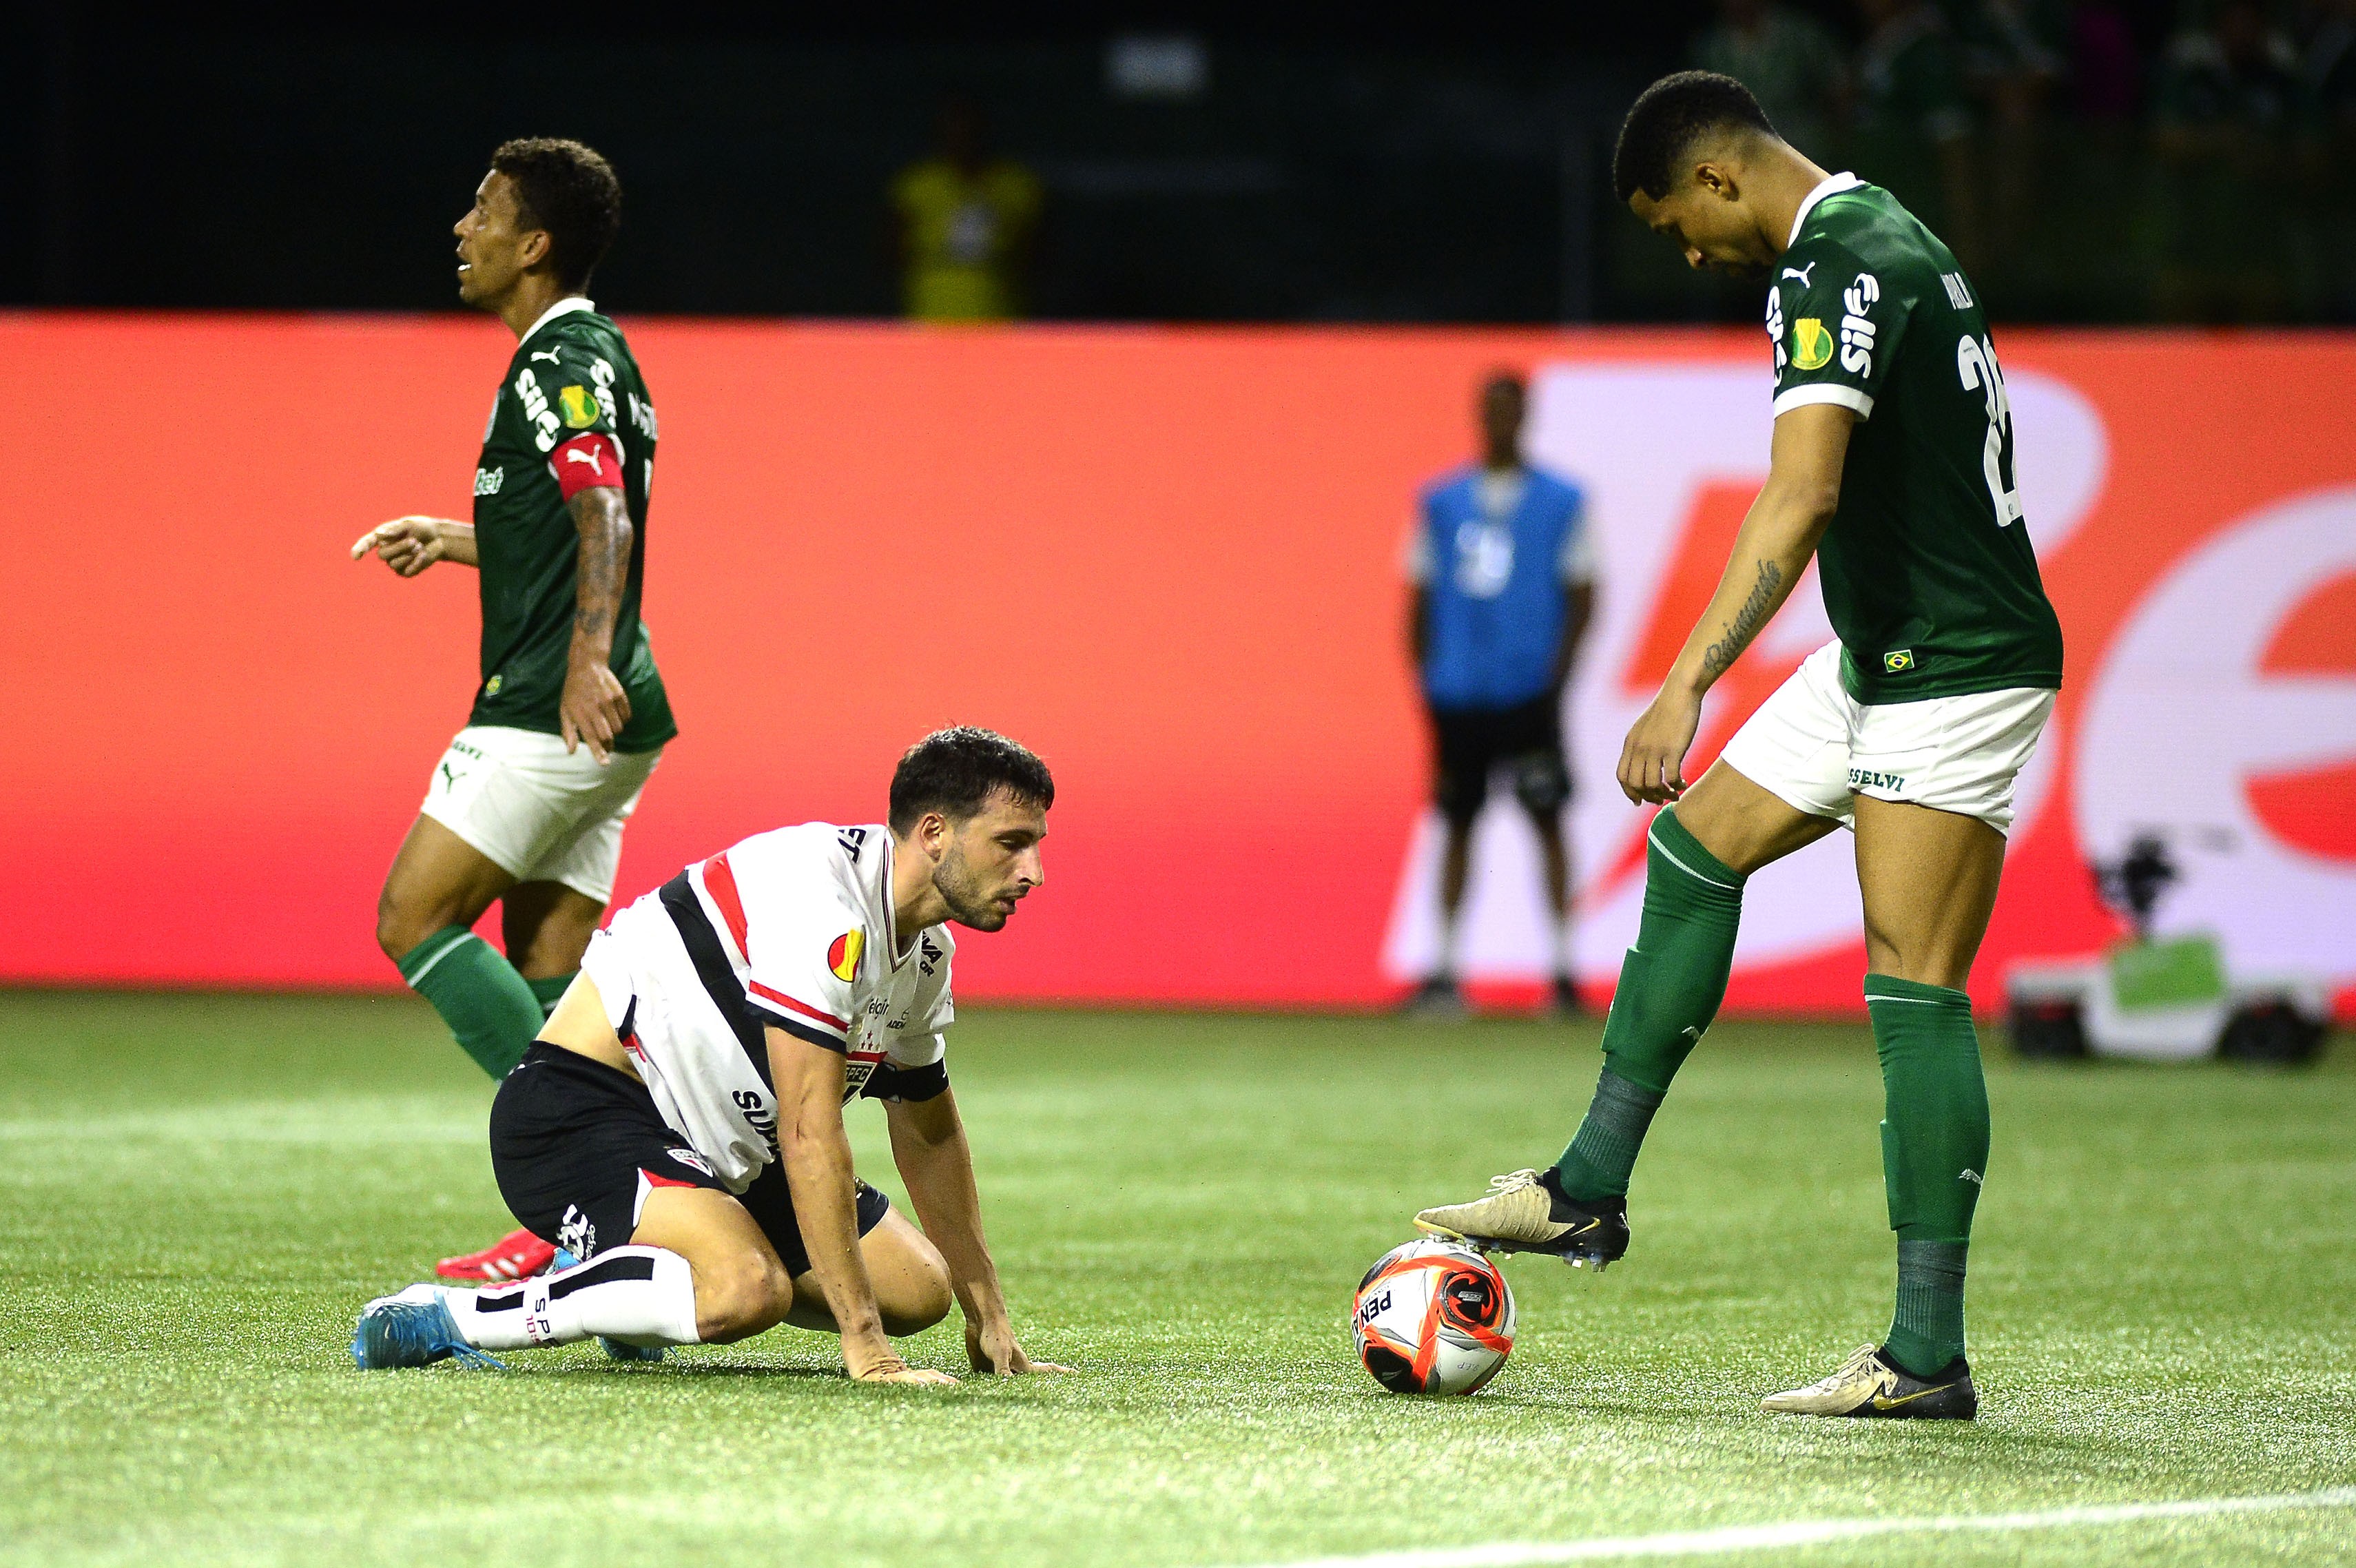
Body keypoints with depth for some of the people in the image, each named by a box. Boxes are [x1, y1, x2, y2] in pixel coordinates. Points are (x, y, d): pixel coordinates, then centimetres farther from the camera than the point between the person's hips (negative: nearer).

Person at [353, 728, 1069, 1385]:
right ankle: (448, 1315, -21)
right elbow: (809, 1133, -31)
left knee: (919, 1290, 5)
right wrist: (864, 1349, -32)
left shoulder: (926, 950, 5)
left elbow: (928, 1135, 21)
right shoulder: (822, 906, -26)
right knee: (748, 1290, -35)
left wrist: (989, 1321, 20)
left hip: (714, 1150, 11)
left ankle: (620, 1279, 19)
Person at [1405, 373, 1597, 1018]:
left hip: (1528, 692, -2)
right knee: (1457, 824, 5)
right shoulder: (1441, 501, 10)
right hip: (1457, 693, 3)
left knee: (1547, 821, -5)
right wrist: (1424, 676, 3)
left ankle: (1563, 970, -3)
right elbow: (1420, 595, 12)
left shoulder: (1562, 503, 3)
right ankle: (1444, 970, 9)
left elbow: (1582, 597, 1)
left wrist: (1558, 678, -9)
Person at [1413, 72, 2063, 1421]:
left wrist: (1687, 686, -35)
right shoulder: (1885, 237, 13)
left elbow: (1803, 495, -31)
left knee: (1915, 994, -11)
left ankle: (1930, 1358, -10)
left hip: (1956, 673, -11)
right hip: (1882, 655, 11)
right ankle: (1591, 1190, 20)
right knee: (1696, 850, 15)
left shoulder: (1832, 269, -19)